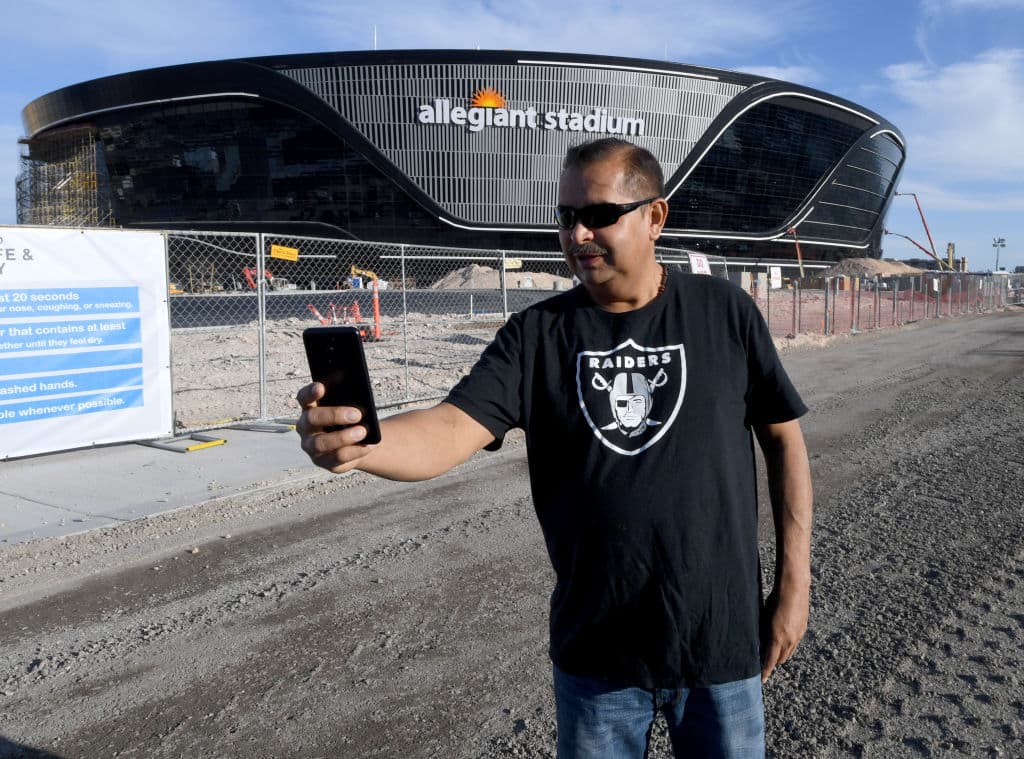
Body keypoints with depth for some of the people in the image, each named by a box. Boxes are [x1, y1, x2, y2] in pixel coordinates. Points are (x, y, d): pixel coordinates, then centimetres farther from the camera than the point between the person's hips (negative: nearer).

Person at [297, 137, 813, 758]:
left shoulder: (723, 311, -5)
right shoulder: (537, 334, -6)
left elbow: (783, 437, 1)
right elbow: (447, 433, -18)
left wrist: (794, 582, -1)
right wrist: (353, 442, -39)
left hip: (722, 644, 0)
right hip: (595, 655, 1)